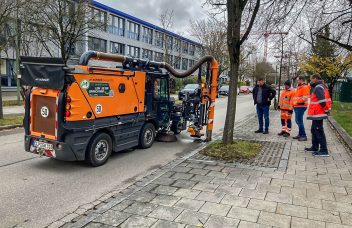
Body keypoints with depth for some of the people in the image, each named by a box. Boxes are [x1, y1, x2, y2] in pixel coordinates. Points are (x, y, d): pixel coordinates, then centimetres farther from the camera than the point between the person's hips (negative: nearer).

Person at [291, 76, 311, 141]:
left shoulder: (305, 87, -11)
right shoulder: (299, 87, 21)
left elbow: (304, 98, -20)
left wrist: (297, 102, -21)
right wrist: (293, 103, 17)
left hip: (300, 107, -10)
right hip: (297, 107, 10)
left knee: (299, 121, -11)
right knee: (298, 121, 14)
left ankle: (304, 136, -6)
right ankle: (300, 134, 24)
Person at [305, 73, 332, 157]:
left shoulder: (318, 87, -17)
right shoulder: (322, 86, 17)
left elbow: (322, 100, -25)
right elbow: (327, 99, 19)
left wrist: (326, 109, -13)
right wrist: (327, 108, 16)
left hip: (317, 113, -11)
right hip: (317, 113, 11)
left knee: (319, 131, -7)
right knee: (314, 130, 19)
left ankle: (324, 151, -4)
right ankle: (314, 147, 28)